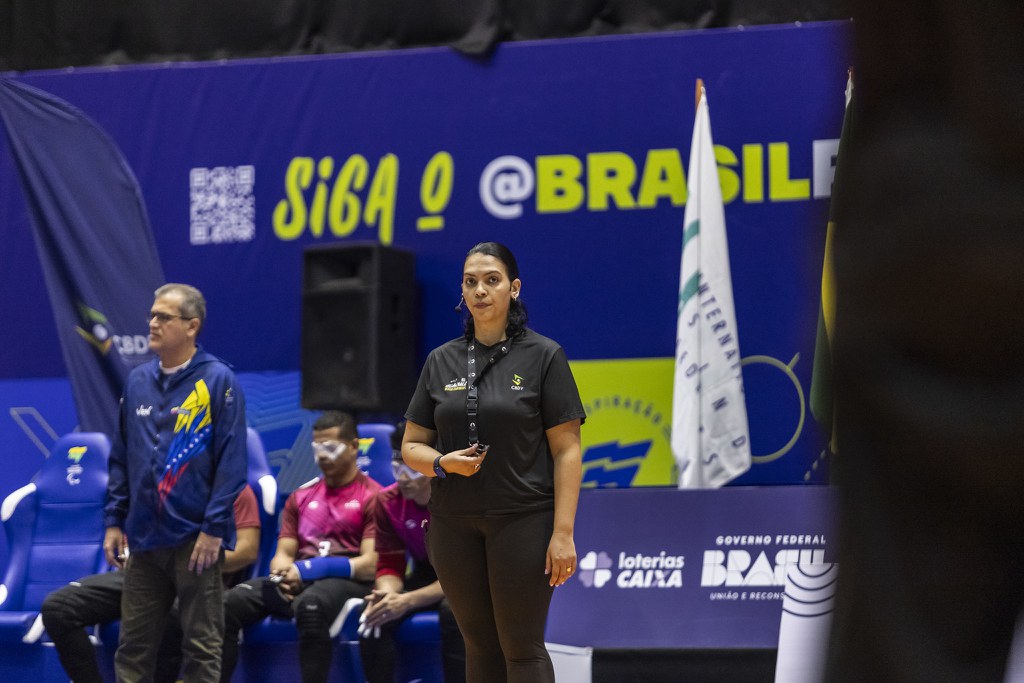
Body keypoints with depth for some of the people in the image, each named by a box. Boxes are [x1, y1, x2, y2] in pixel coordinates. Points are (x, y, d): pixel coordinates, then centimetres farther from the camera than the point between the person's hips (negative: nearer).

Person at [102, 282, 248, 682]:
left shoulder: (217, 380, -5)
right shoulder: (138, 382, 11)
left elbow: (232, 459, -9)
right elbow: (120, 457, 16)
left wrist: (214, 528, -14)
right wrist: (114, 521, 10)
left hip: (195, 539, -5)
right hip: (143, 538, 5)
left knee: (201, 649, 2)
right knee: (133, 647, 8)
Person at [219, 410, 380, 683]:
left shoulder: (372, 497, 4)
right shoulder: (301, 496, 23)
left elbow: (370, 565, -6)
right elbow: (283, 553, 18)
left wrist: (309, 569, -16)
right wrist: (283, 572, -9)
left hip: (346, 582, -5)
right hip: (298, 582, 5)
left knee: (310, 605, -41)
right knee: (230, 602, -22)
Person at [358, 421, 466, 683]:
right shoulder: (387, 501, -11)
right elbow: (390, 565, -7)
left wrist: (407, 601, -39)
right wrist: (387, 594, -34)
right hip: (425, 575, 4)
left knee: (455, 611, -38)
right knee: (376, 612, -25)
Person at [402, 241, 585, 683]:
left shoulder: (543, 356, -3)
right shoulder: (441, 361, 9)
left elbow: (566, 450, -6)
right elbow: (412, 446, 12)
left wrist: (563, 533, -13)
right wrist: (443, 463, -11)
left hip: (523, 521, -4)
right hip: (454, 525, 4)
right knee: (480, 646, 8)